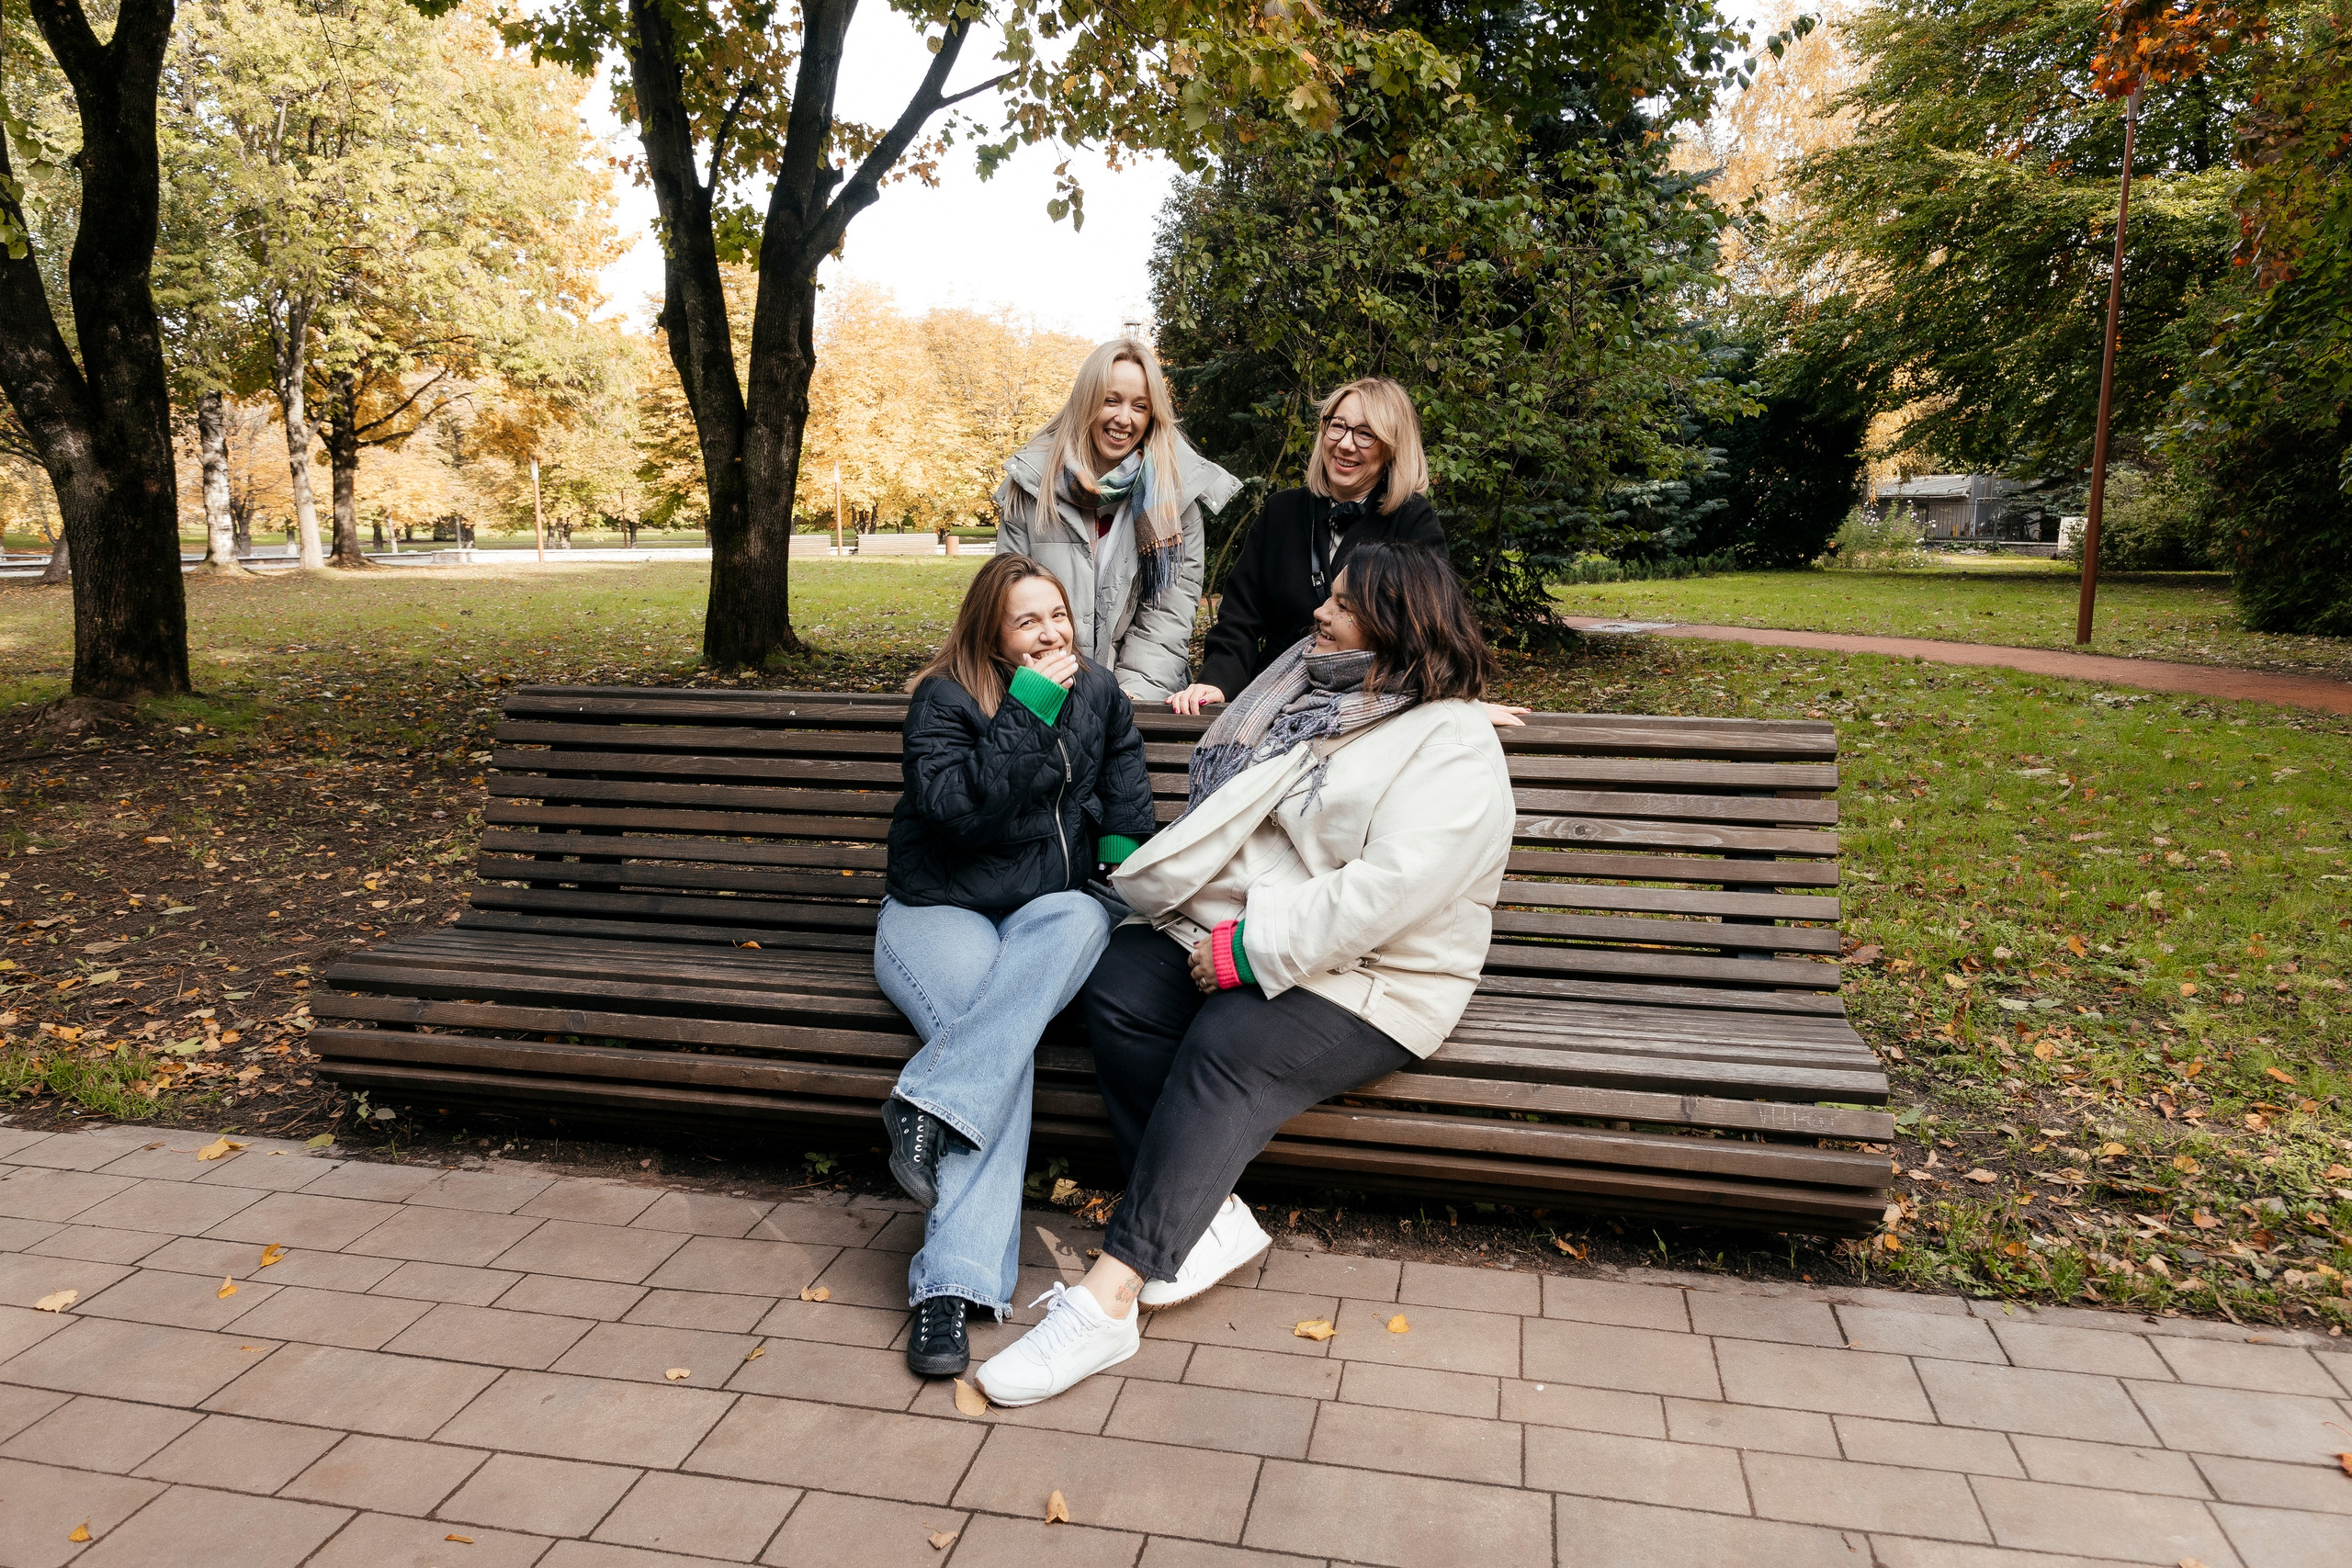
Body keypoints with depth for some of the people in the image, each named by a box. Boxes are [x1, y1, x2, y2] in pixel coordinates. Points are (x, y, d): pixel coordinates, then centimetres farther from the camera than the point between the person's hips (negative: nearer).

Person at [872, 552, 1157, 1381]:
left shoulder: (1098, 693, 10)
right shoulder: (943, 699, -5)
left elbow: (1126, 786, 19)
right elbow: (956, 809, -20)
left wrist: (1124, 848, -1)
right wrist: (1025, 714, -23)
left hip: (1047, 913, 4)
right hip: (937, 911, -3)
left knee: (1083, 918, -36)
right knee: (1006, 1046, -34)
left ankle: (931, 1106, -41)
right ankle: (951, 1283, -34)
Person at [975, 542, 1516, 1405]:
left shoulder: (1452, 745, -9)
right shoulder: (1304, 694, 16)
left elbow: (1387, 890, -22)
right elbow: (1220, 813, 19)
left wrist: (1249, 949, -23)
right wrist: (1188, 903, 1)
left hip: (1360, 979, -7)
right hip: (1226, 937, 7)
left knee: (1228, 1052, -31)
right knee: (1117, 990, -20)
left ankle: (1108, 1299, -28)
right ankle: (1203, 1218, -14)